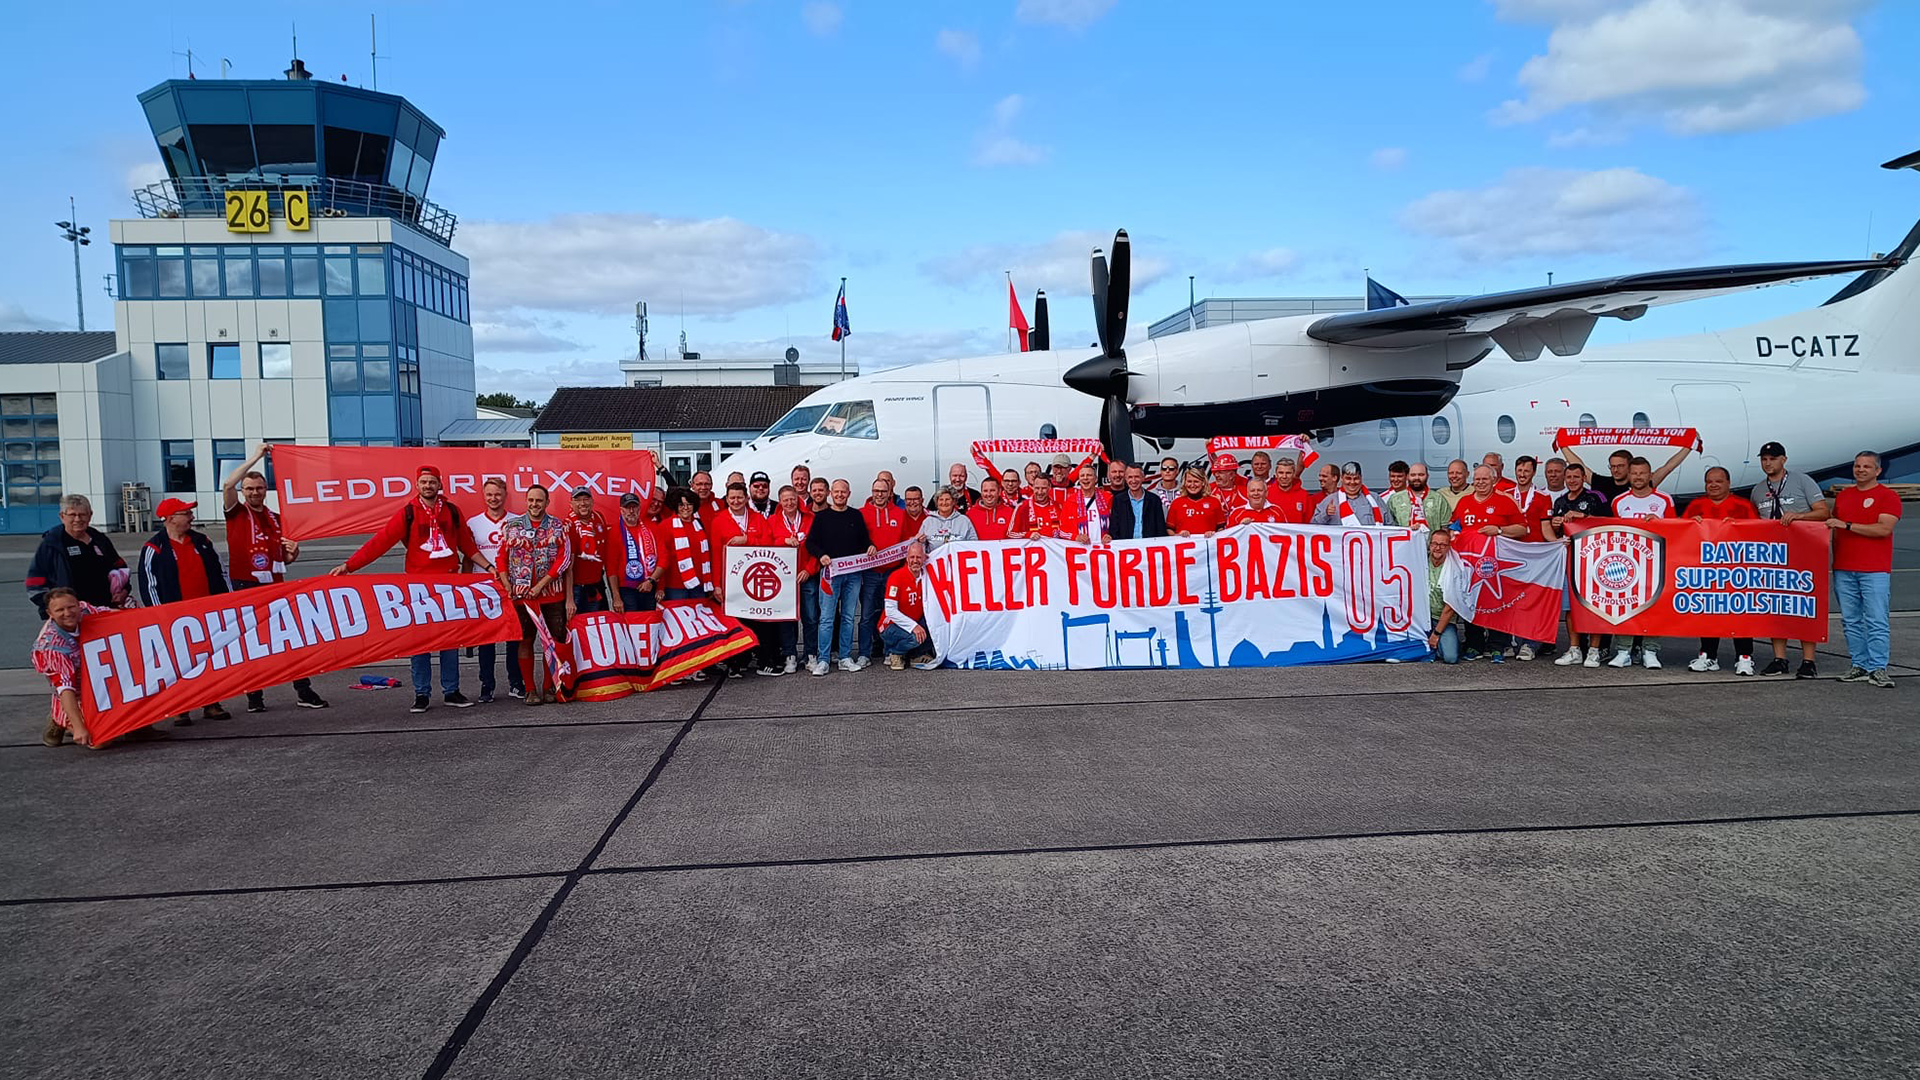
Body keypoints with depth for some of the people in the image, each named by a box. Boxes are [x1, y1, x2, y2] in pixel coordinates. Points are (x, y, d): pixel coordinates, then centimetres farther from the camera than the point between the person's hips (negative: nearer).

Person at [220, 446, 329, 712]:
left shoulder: (276, 519, 16)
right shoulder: (236, 513, 3)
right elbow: (228, 484, -15)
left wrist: (293, 553, -2)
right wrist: (256, 457, -12)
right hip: (245, 587, -4)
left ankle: (303, 692, 7)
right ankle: (254, 697, 8)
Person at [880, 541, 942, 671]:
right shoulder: (896, 577, -18)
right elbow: (890, 611, -21)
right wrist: (913, 626, -26)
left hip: (916, 624, 6)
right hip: (891, 627, -6)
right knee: (915, 637, -34)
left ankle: (915, 654, 3)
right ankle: (894, 654, -2)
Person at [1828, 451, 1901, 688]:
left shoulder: (1888, 497, 0)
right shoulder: (1842, 496, 17)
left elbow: (1884, 529, -14)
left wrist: (1847, 525, -16)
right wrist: (1834, 560, 16)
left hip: (1875, 571, -5)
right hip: (1843, 570, 5)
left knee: (1876, 622, -8)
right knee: (1851, 622, 5)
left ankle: (1877, 669, -6)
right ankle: (1859, 665, 11)